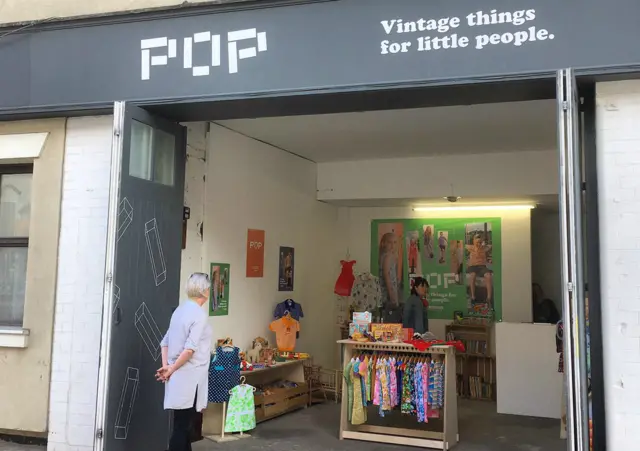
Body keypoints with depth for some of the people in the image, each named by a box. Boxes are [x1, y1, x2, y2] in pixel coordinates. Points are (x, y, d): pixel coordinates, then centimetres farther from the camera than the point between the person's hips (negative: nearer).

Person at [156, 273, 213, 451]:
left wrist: (166, 366, 3)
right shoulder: (199, 314, -14)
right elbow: (190, 349, -22)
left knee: (184, 423, 16)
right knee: (182, 425, -3)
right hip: (189, 376, -8)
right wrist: (172, 369, -11)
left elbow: (165, 341, 12)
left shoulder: (180, 310, 11)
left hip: (179, 376, 8)